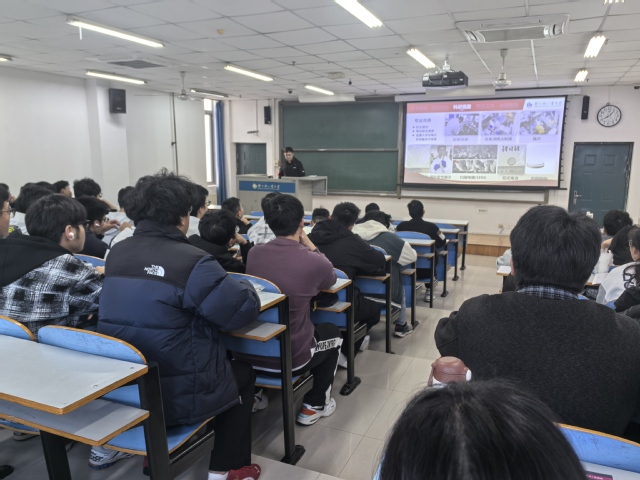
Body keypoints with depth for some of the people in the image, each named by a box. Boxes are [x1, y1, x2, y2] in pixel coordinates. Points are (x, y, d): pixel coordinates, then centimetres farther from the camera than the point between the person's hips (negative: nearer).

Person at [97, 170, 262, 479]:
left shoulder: (116, 254, 1)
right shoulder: (191, 261, -21)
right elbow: (244, 311, -15)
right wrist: (246, 288, 7)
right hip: (174, 394, -6)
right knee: (243, 375, 20)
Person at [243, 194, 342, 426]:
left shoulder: (253, 253, -6)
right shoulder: (314, 262, -19)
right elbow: (331, 279, 6)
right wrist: (310, 246, 9)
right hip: (289, 358, -5)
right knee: (332, 332, 25)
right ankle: (314, 406, 28)